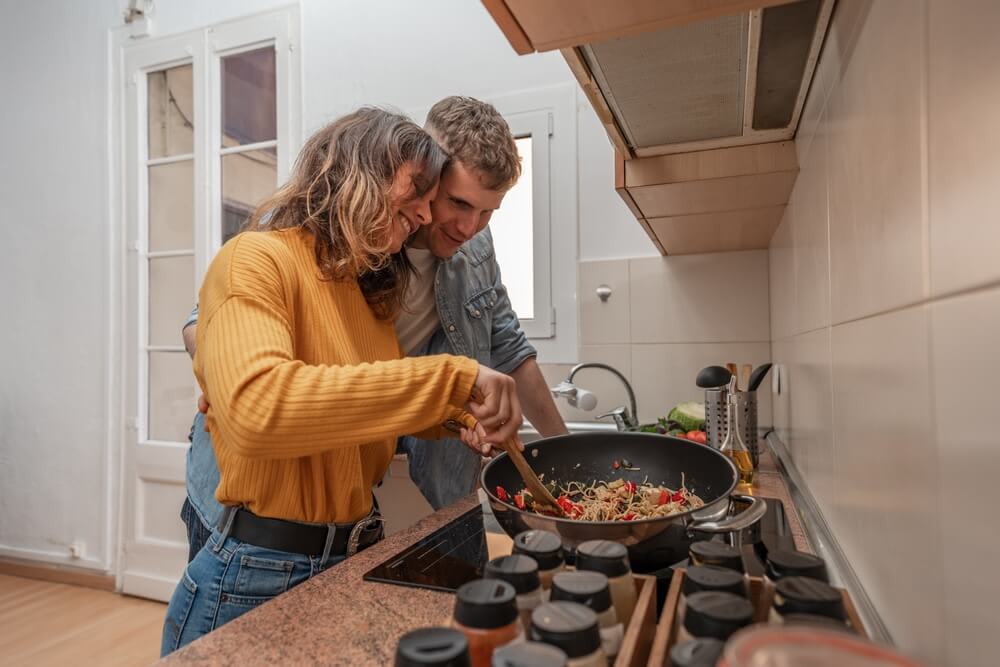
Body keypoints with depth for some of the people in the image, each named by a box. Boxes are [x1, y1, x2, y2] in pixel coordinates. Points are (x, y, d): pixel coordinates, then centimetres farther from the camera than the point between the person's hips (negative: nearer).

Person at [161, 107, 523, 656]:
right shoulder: (258, 261, -16)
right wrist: (448, 378, -35)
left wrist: (460, 415, -1)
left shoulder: (369, 293, 8)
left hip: (354, 562, 8)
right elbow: (254, 407, -34)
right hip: (256, 583, -7)